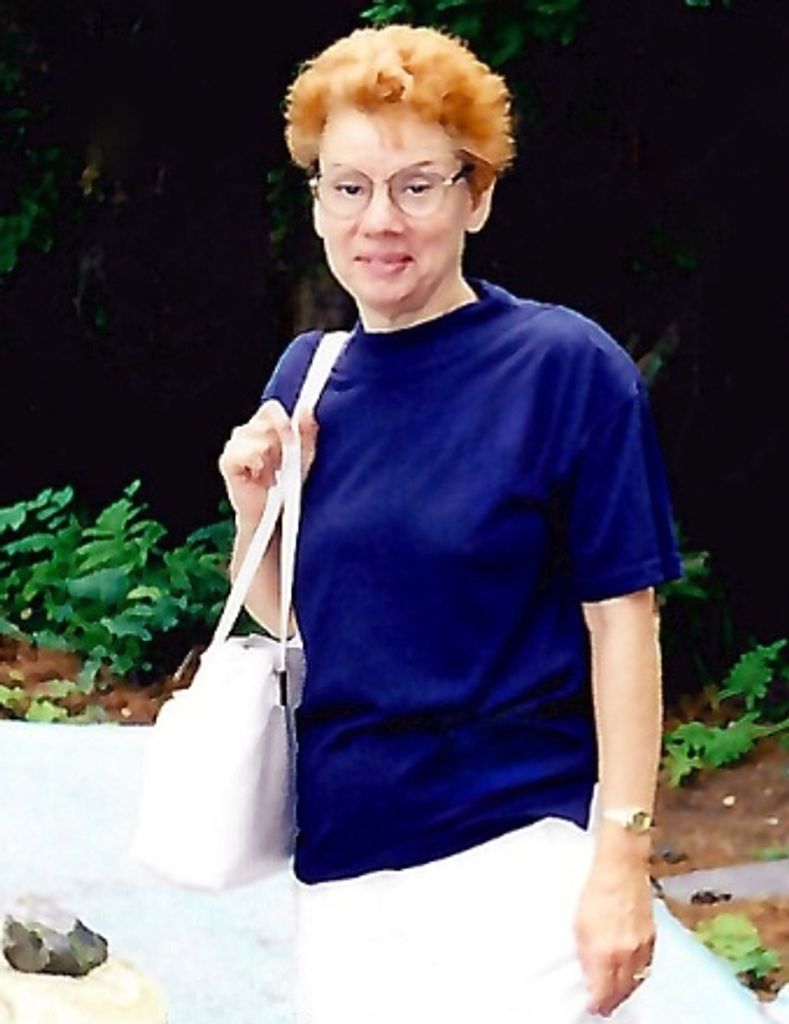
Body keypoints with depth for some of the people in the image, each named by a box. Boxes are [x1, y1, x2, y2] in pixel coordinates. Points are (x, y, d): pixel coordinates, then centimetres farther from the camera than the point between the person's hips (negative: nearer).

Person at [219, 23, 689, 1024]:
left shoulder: (564, 367, -8)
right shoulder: (307, 376, 8)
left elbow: (621, 623, -8)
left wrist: (622, 858, -13)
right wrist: (256, 510, -3)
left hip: (515, 858, -5)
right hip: (338, 866, 5)